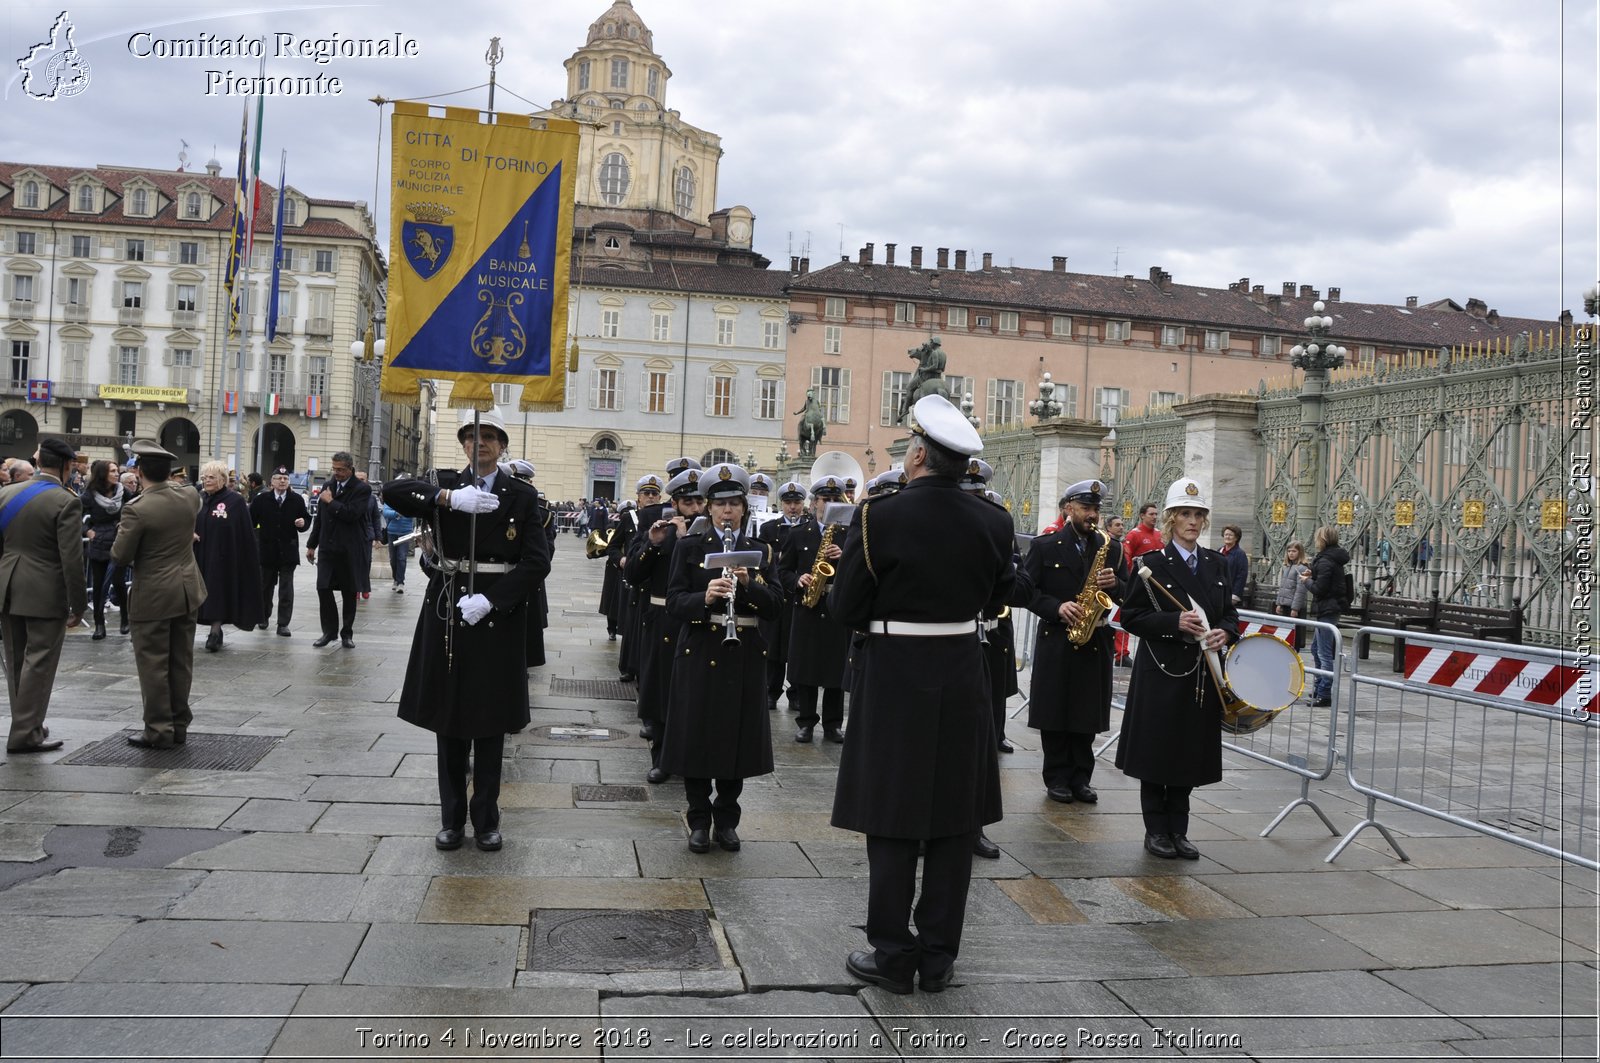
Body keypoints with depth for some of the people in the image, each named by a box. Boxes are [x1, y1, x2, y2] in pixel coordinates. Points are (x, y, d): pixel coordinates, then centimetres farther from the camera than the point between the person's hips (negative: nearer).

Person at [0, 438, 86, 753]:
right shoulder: (67, 502, -14)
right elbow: (71, 559, -16)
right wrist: (78, 604, -9)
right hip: (45, 594, -6)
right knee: (38, 663, 0)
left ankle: (26, 724, 26)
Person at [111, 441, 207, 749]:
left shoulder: (137, 509, -19)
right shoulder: (190, 498, -2)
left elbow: (120, 556, -14)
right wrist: (168, 482, 22)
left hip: (152, 597, -6)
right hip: (188, 592, 6)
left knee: (153, 665, 3)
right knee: (181, 662, 13)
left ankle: (159, 731, 8)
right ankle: (179, 725, 21)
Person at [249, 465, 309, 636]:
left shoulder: (297, 500, 0)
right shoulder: (261, 499, -1)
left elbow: (306, 518, 7)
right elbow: (251, 519, -1)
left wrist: (303, 523, -14)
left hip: (288, 551, -1)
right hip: (267, 550, 1)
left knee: (286, 588, -3)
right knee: (265, 585, 16)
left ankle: (283, 623, 1)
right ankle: (264, 617, 34)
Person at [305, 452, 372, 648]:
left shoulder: (362, 489, -7)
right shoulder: (328, 485, 11)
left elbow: (352, 514, -22)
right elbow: (319, 517, 15)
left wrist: (331, 501, -11)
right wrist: (312, 544, 15)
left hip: (350, 550, -4)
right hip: (328, 547, 4)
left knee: (349, 592, 5)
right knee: (323, 588, -2)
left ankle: (347, 633, 16)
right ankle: (329, 631, 10)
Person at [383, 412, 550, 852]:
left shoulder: (522, 496, 1)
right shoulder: (445, 483, 5)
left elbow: (537, 562, -7)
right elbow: (393, 491, -13)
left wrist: (490, 599, -18)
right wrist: (450, 499, -25)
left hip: (498, 614, -1)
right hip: (447, 610, 1)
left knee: (490, 721, 6)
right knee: (448, 718, 8)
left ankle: (486, 819, 19)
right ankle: (452, 818, 20)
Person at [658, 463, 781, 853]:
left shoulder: (760, 552, 8)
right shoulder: (689, 547, 3)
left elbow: (775, 604, -1)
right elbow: (675, 601, -6)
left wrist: (748, 584, -18)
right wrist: (705, 597, -25)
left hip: (745, 656, 2)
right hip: (700, 652, -2)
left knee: (738, 736, 6)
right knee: (697, 737, 2)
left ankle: (726, 818, 21)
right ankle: (699, 819, 16)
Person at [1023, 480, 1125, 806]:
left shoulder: (1111, 549, 9)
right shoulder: (1045, 546, 0)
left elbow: (1127, 593, 11)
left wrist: (1115, 584, -11)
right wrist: (1057, 608, -19)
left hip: (1095, 641, 3)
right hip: (1056, 640, -2)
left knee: (1087, 715, 7)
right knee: (1054, 714, 2)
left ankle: (1080, 778, 16)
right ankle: (1057, 778, 12)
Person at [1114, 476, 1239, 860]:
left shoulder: (1217, 564, 10)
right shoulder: (1153, 563, -5)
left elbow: (1229, 613, 15)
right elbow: (1131, 616, -8)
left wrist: (1225, 633, -7)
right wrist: (1175, 622, -20)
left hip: (1202, 674, 5)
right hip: (1161, 671, -4)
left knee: (1191, 753, 9)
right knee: (1157, 752, 1)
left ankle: (1178, 831, 20)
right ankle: (1156, 831, 14)